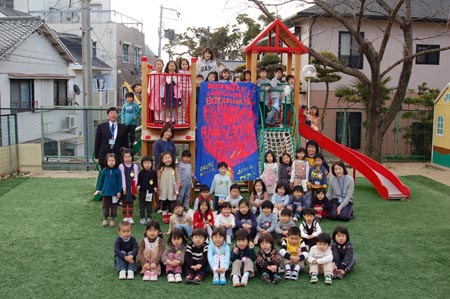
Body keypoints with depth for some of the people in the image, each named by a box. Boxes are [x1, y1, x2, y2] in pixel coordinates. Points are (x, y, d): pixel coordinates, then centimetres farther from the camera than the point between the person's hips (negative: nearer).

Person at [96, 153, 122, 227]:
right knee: (106, 206, 11)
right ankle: (105, 219, 22)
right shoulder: (104, 170, -4)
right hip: (106, 191, 1)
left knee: (114, 206, 9)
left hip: (114, 192, -1)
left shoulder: (117, 171, -8)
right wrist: (99, 189, 11)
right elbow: (101, 179, 6)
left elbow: (119, 181, -5)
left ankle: (112, 220, 21)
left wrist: (119, 191, -6)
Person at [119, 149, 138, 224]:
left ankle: (130, 217, 18)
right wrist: (124, 188, -10)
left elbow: (135, 177, 0)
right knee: (124, 203, 6)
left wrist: (135, 187, -9)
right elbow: (122, 177, -7)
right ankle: (125, 217, 16)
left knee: (131, 203, 8)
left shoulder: (134, 166, 1)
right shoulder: (121, 166, -4)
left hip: (132, 187, 1)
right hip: (124, 187, -1)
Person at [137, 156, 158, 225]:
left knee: (149, 206, 10)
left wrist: (155, 187, -12)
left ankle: (149, 217, 21)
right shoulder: (141, 173, -3)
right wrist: (138, 186, -18)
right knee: (142, 205, 8)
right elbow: (139, 181, 0)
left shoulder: (153, 172, -2)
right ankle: (142, 218, 18)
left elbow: (156, 181, 3)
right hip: (142, 191, 0)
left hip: (150, 191, 0)